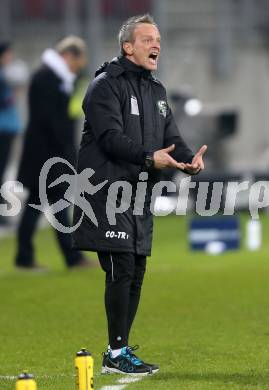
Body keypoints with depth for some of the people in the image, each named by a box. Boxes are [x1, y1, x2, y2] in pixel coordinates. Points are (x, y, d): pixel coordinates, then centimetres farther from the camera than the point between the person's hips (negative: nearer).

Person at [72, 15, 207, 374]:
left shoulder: (156, 91, 18)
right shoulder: (106, 86, -8)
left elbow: (171, 138, 12)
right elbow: (111, 137, -20)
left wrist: (189, 159, -9)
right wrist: (149, 157, -32)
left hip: (140, 194, 8)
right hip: (108, 192, -8)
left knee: (135, 274, 9)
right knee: (121, 270, -11)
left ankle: (121, 350, 17)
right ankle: (116, 354, -5)